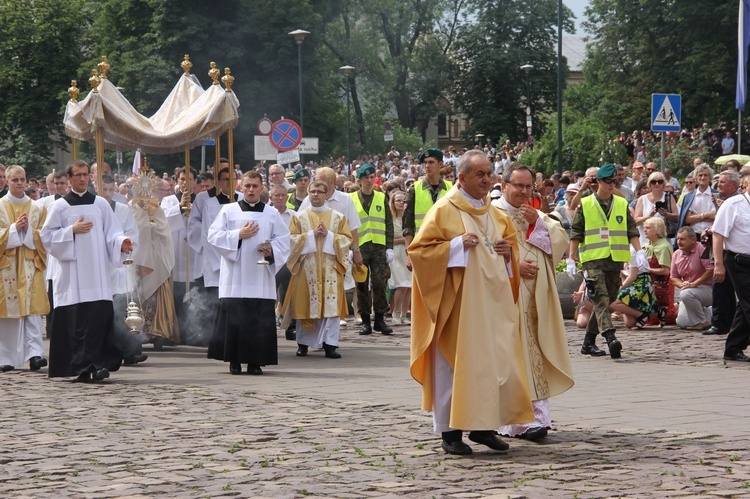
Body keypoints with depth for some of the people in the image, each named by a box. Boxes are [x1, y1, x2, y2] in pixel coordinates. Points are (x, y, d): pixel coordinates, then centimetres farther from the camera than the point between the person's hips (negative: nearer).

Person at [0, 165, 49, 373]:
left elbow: (44, 237, 7)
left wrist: (28, 230, -9)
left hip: (30, 265, 1)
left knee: (32, 309, -10)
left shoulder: (37, 209, 11)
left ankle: (34, 354, -17)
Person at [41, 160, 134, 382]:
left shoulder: (101, 204, 12)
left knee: (101, 315, -10)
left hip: (98, 272, 1)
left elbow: (112, 233, 10)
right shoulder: (60, 206, 7)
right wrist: (72, 230, -8)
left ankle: (98, 364, -7)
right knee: (76, 320, -6)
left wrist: (121, 242, -11)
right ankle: (82, 367, -2)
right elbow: (47, 236, 3)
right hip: (73, 275, -1)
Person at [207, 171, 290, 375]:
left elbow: (283, 240, 8)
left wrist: (272, 250, -11)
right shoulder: (228, 211, 8)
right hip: (235, 279, -1)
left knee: (260, 320, -4)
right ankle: (234, 361, 2)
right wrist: (238, 235, -8)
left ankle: (255, 362, 2)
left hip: (261, 279, 1)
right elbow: (213, 235, 1)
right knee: (234, 319, -5)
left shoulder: (272, 214, 12)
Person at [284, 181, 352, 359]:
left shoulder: (338, 217, 11)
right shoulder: (299, 217, 10)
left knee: (331, 304, -8)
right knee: (305, 304, -1)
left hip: (330, 266, 0)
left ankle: (330, 344, -8)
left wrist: (328, 235, -9)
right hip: (306, 266, 0)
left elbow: (347, 239, 5)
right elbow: (292, 239, 1)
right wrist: (311, 234, -10)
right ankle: (303, 343, 8)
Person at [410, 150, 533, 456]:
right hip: (459, 300, -6)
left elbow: (511, 240, 25)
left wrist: (508, 251, 2)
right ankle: (450, 431, 4)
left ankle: (483, 426, 14)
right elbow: (419, 249, -9)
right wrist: (457, 244, -18)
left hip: (493, 298, 6)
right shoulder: (444, 210, -5)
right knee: (454, 362, -3)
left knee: (497, 359, 4)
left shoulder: (494, 212, 14)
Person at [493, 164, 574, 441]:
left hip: (536, 297, 6)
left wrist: (538, 223, -6)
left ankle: (536, 416, 6)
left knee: (534, 352, 4)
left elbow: (561, 243, 7)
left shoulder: (539, 217, 20)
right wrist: (512, 265, -17)